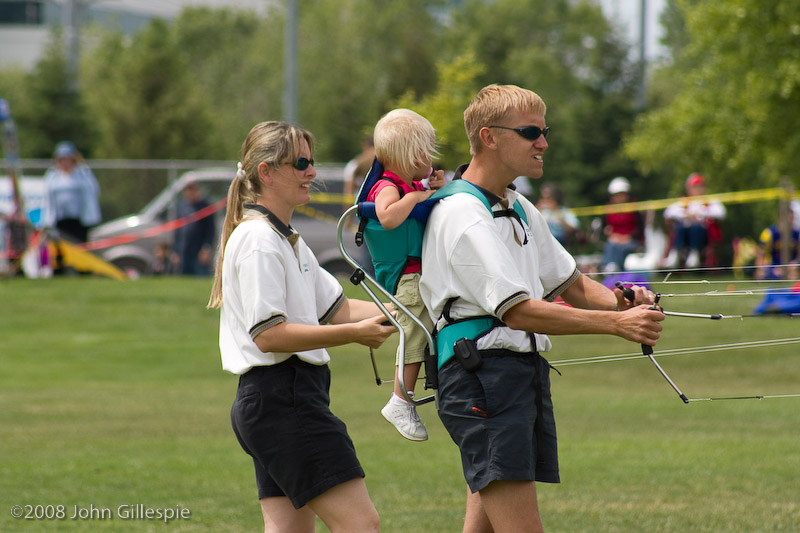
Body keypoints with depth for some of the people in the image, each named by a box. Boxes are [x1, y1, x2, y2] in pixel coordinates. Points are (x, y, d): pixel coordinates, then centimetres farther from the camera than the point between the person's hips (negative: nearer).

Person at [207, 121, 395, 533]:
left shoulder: (287, 240, 21)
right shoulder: (258, 240, -12)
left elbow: (336, 307, 20)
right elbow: (268, 334, -19)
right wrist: (353, 334, -21)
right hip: (281, 399, -11)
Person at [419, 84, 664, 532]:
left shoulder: (519, 209, 19)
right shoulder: (462, 214, -13)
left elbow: (570, 283, 26)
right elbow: (517, 311, -20)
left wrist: (620, 302, 2)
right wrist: (615, 324, -23)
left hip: (526, 373, 10)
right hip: (483, 375, -10)